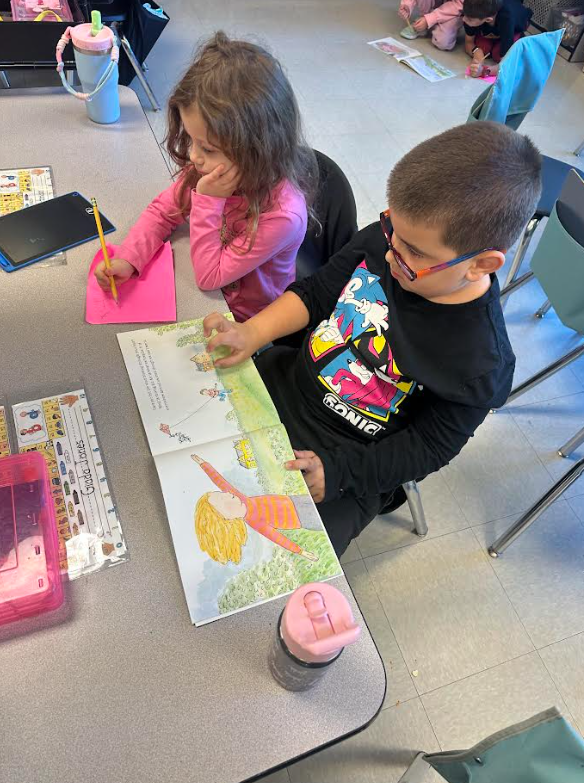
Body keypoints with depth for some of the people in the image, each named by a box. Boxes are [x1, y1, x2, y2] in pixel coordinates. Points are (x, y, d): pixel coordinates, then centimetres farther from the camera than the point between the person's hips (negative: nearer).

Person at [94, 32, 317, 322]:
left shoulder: (282, 214, -35)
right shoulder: (213, 166, -16)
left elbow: (209, 276, -26)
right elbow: (162, 212, -2)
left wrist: (208, 201, -34)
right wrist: (127, 259, -17)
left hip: (242, 323, -5)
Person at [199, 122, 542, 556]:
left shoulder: (479, 362, -25)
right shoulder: (384, 241, -13)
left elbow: (429, 446, -15)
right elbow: (315, 292, -1)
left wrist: (337, 469, -22)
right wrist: (254, 332, -16)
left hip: (348, 456, -5)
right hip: (287, 379, 6)